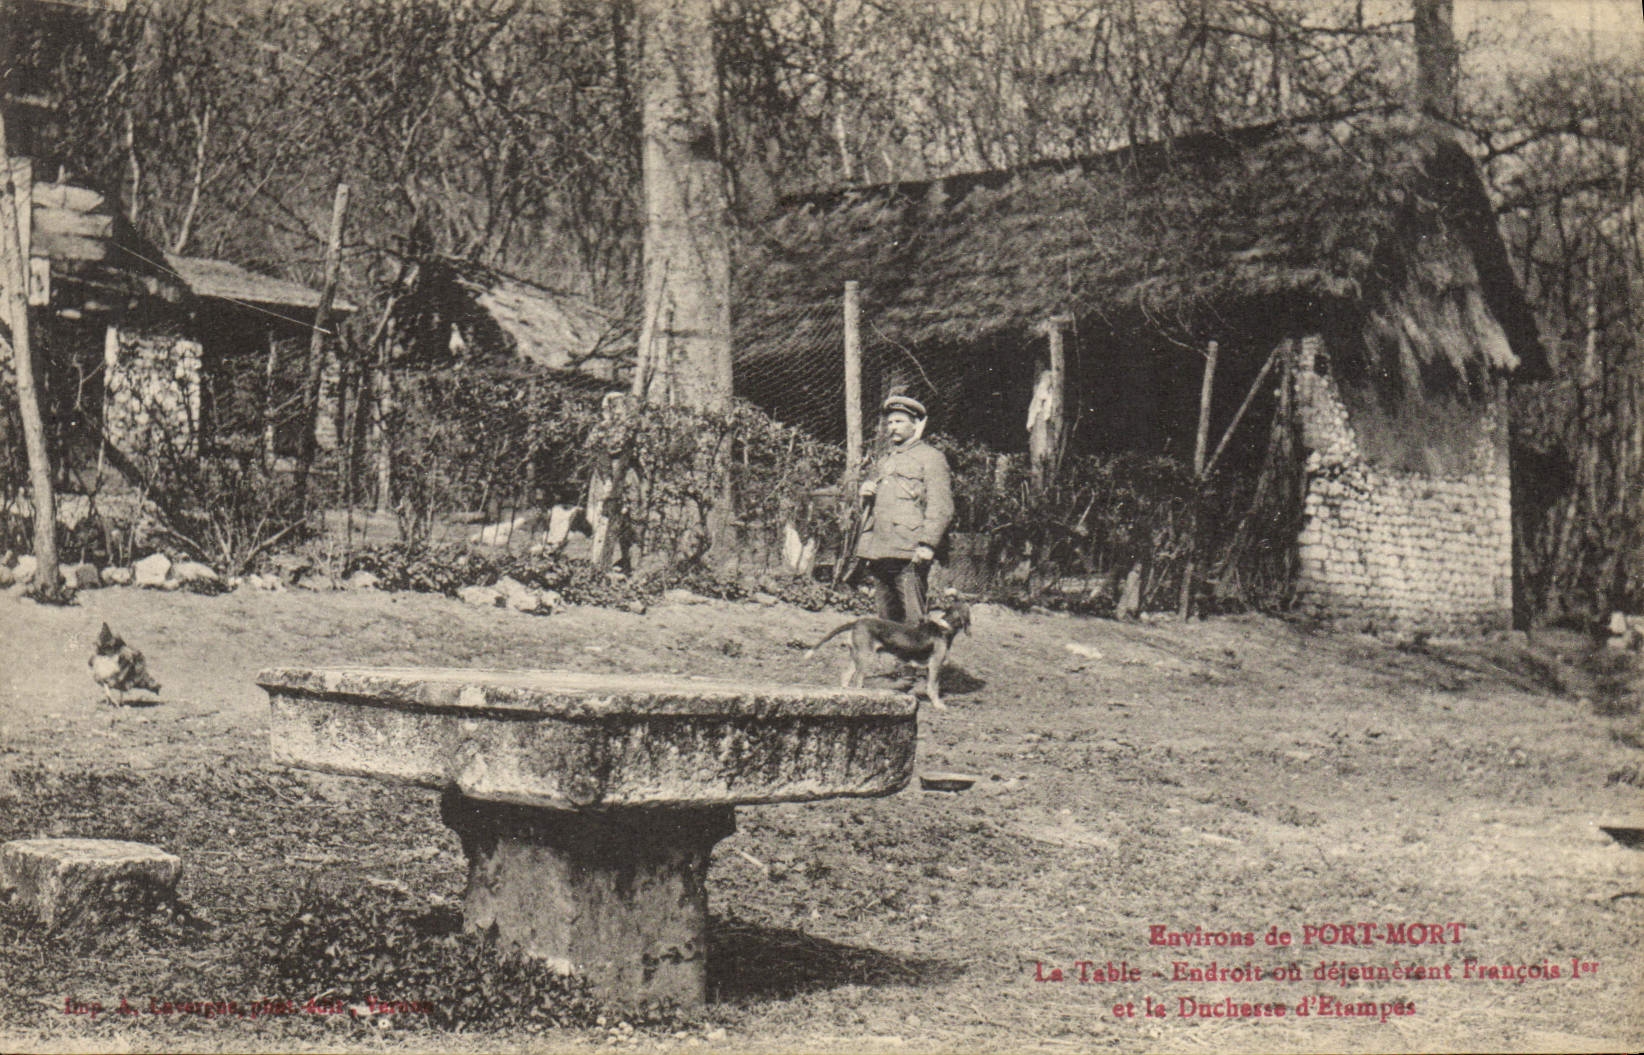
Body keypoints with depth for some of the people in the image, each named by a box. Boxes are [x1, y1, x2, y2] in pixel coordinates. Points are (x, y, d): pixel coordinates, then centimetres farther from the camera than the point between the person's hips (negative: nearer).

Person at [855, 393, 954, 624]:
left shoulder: (931, 457, 2)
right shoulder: (884, 461, 25)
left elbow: (941, 507, -8)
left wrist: (927, 544, -19)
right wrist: (866, 491, 11)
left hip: (909, 553, -7)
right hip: (879, 551, 7)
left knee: (912, 620, -10)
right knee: (886, 617, 8)